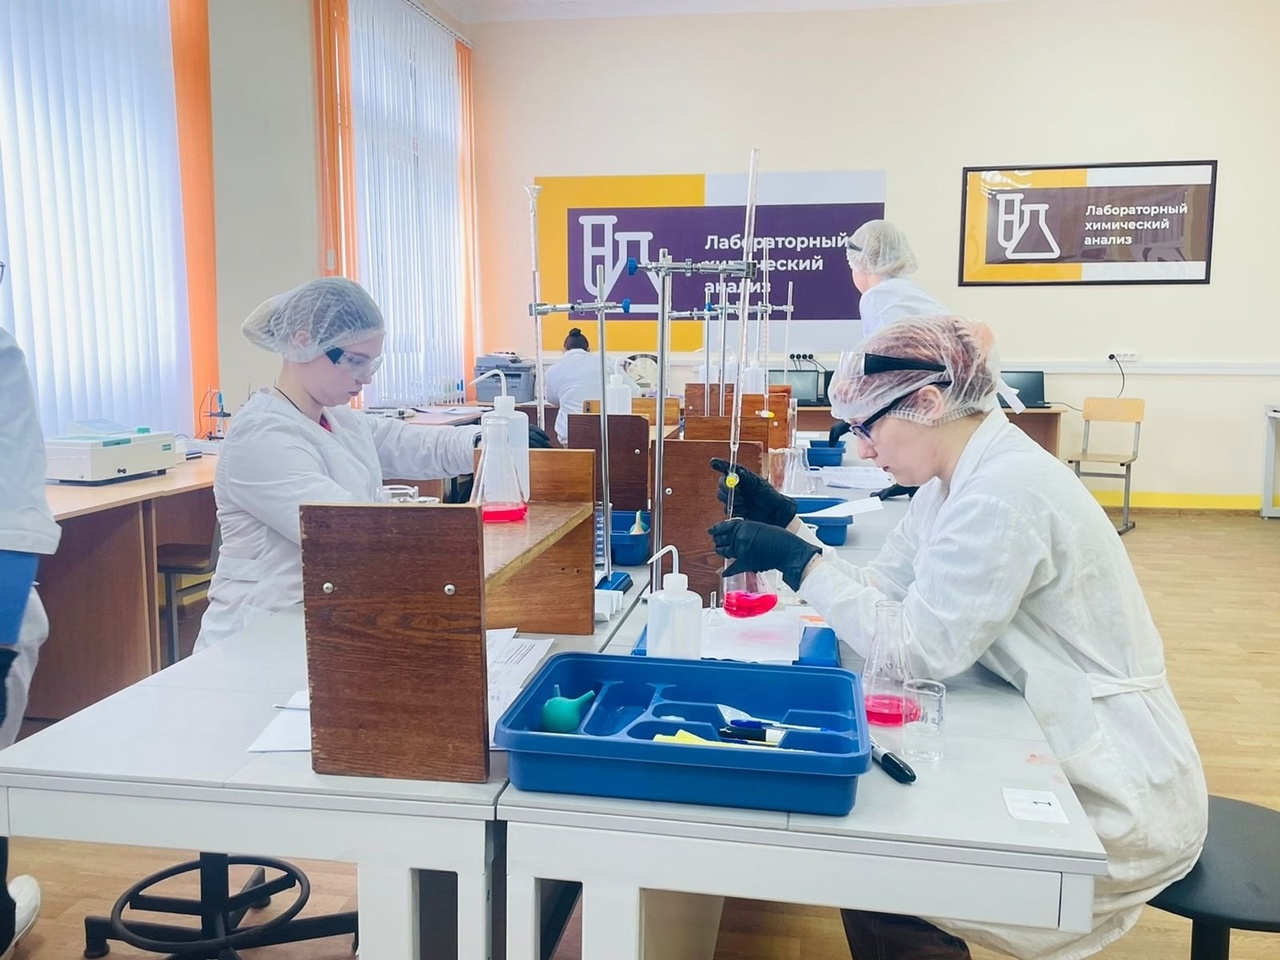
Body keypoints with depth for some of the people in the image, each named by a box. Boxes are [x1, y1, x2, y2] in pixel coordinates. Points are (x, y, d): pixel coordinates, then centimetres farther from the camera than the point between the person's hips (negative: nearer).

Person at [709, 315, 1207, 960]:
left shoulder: (1003, 494, -26)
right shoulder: (962, 476, 4)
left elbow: (923, 648, -27)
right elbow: (883, 587, 5)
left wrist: (799, 562, -23)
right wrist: (788, 524, -3)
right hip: (1059, 756, 9)